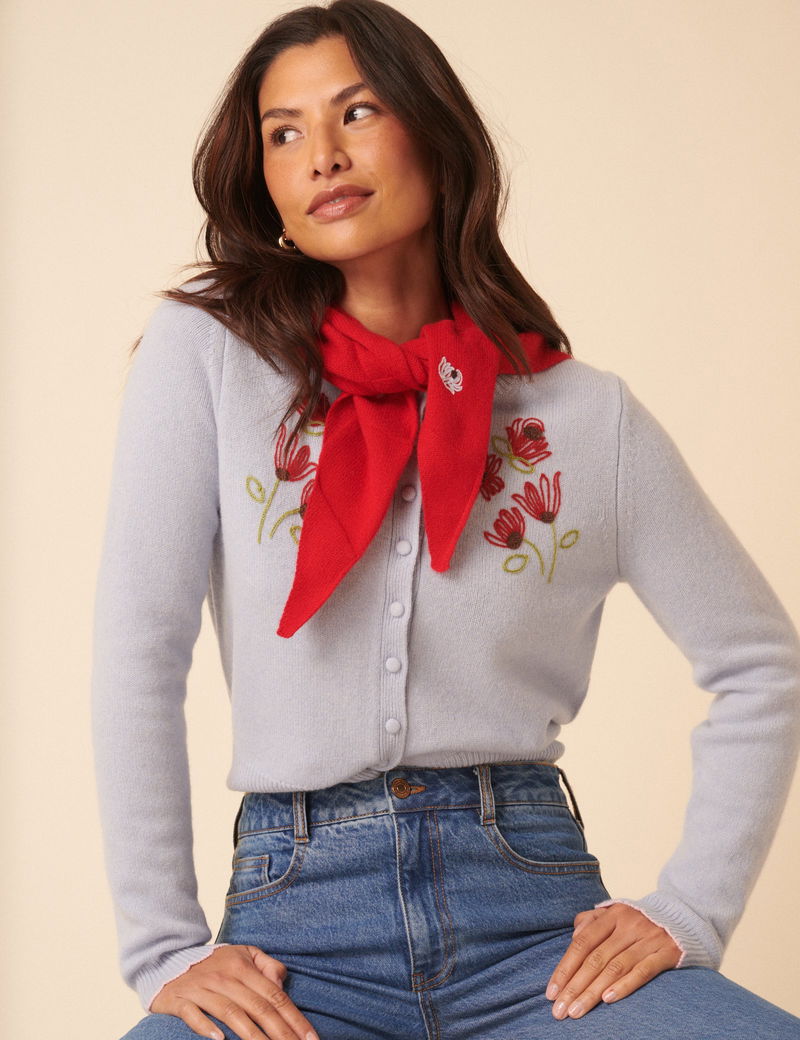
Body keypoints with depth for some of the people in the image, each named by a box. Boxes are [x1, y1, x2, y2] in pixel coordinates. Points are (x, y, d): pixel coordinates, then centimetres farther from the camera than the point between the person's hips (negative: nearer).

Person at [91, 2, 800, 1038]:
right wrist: (166, 948, -6)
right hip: (301, 920, -1)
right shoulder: (208, 356, 3)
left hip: (534, 911, 1)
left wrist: (686, 914, 3)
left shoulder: (589, 416, 7)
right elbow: (139, 651, -1)